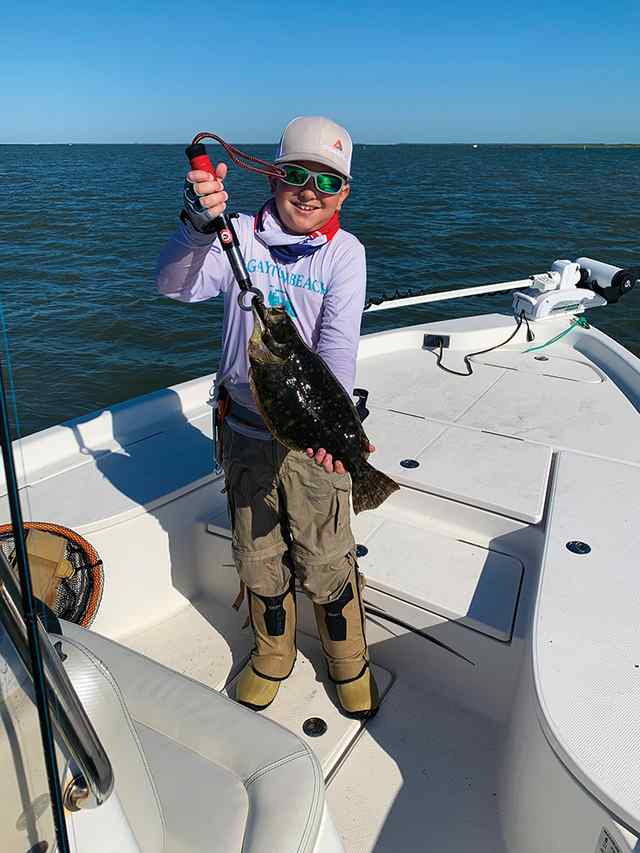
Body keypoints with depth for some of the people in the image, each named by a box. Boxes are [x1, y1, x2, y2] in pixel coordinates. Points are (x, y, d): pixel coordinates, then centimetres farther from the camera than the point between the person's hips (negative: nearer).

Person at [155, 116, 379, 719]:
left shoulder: (344, 251, -3)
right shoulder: (241, 236, -1)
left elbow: (338, 344, -16)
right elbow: (175, 284, -16)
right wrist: (198, 224, -36)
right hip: (245, 428, 2)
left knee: (326, 562, 6)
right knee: (258, 556, 17)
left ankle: (348, 660, 36)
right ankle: (272, 653, 43)